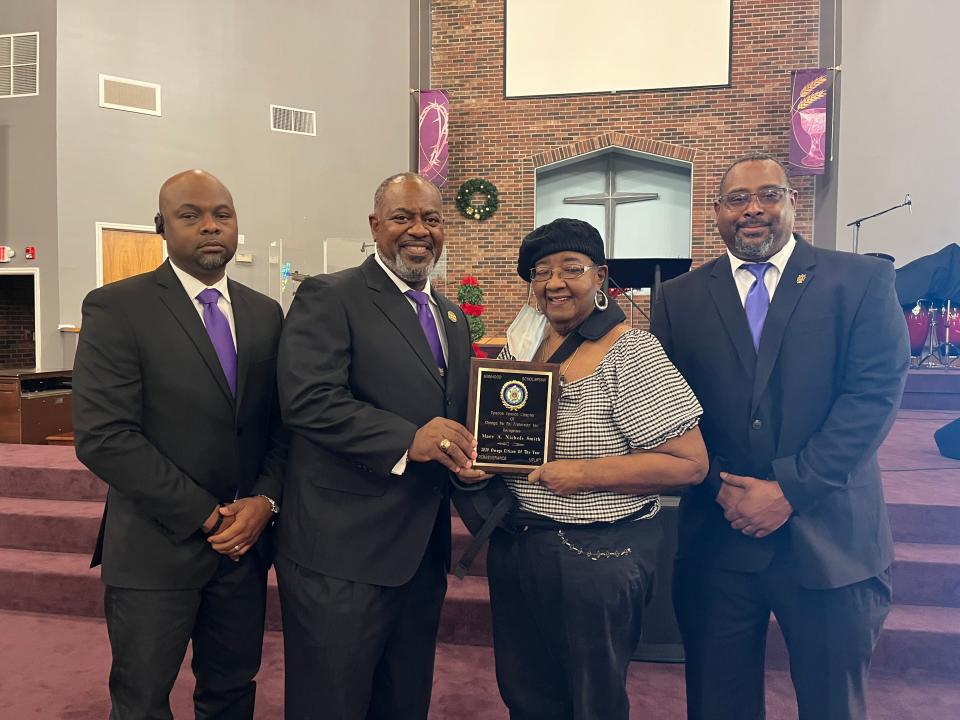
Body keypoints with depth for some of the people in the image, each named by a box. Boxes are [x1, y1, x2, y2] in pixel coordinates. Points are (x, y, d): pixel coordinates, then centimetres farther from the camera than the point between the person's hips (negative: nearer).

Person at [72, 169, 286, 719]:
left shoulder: (266, 313, 7)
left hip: (245, 539, 4)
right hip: (157, 546, -4)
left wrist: (265, 499, -10)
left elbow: (281, 420, 7)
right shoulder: (116, 308, -9)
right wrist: (207, 516, -16)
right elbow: (103, 437, -17)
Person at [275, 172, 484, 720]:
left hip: (424, 552, 7)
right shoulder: (329, 298, -8)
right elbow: (307, 400, -20)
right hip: (342, 553, -6)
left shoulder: (452, 317, 14)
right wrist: (407, 439, -28)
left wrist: (467, 458, 0)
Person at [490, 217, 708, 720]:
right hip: (513, 546, 6)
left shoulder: (632, 353, -14)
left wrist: (585, 475, -22)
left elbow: (690, 463, -17)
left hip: (598, 558, -6)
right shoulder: (520, 344, 4)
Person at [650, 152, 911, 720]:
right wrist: (719, 485, -10)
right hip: (717, 538, 2)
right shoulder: (681, 297, 5)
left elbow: (875, 393, -9)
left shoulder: (862, 281, 0)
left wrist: (790, 489, -15)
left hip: (830, 539, -1)